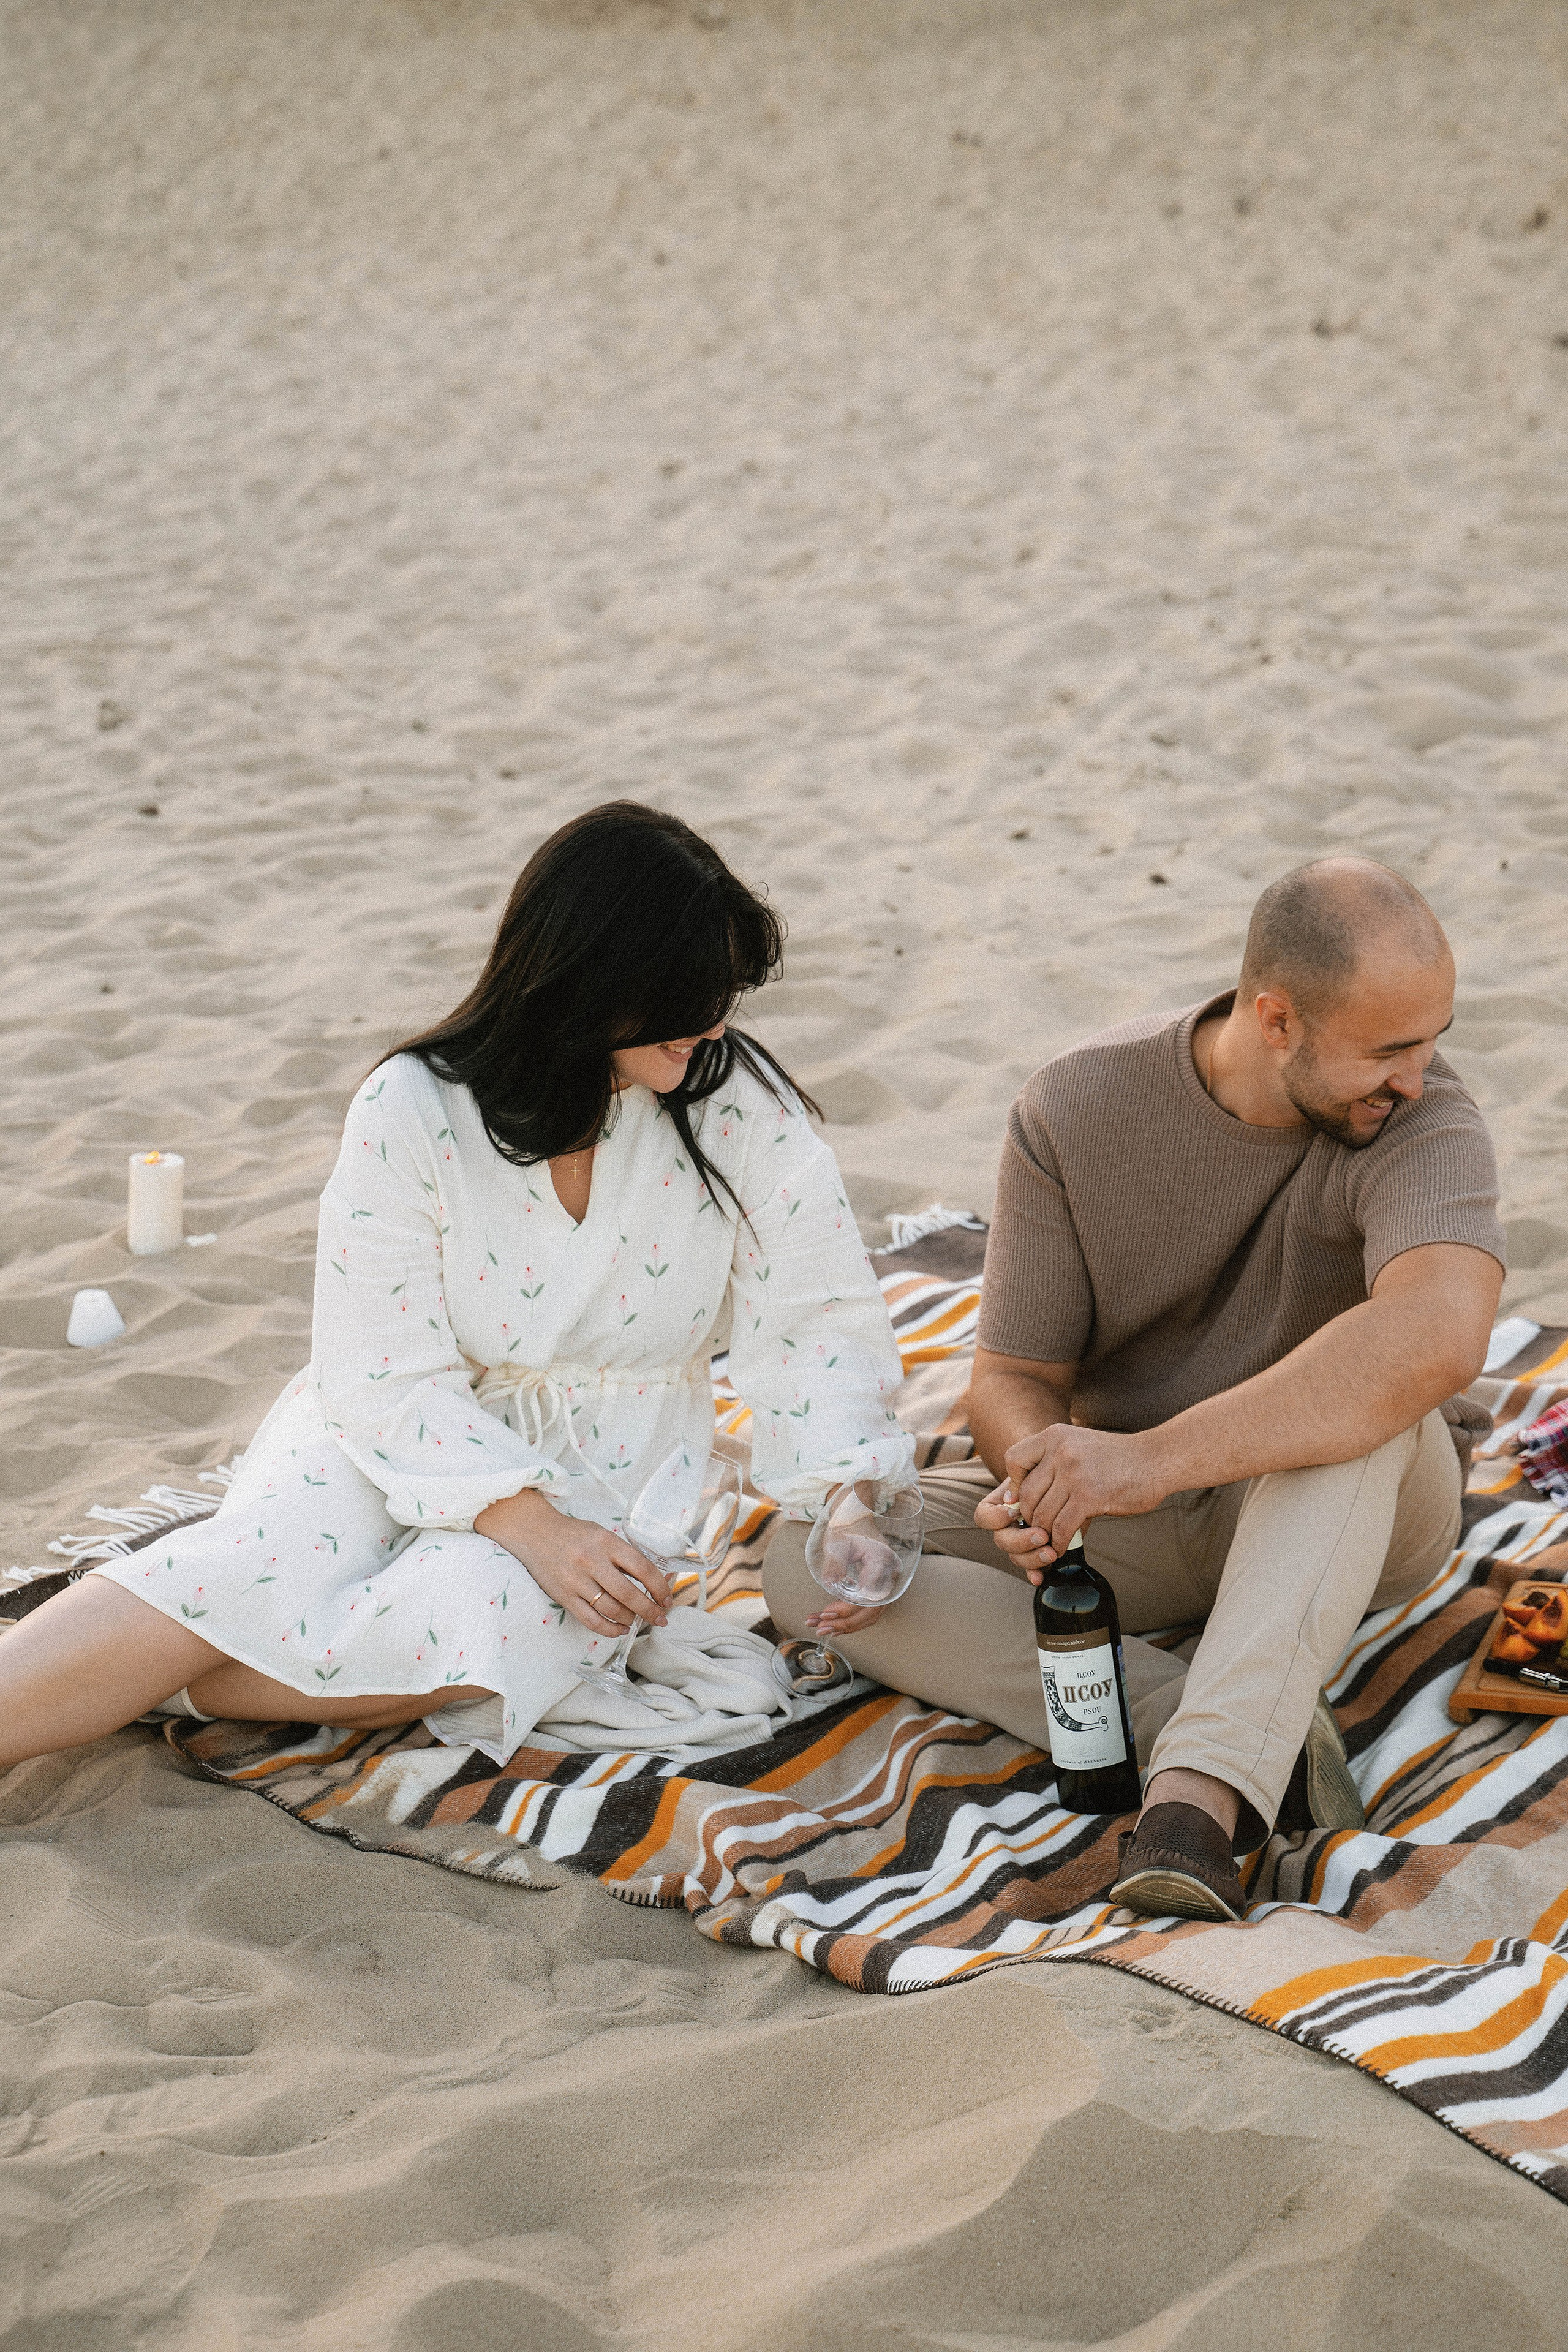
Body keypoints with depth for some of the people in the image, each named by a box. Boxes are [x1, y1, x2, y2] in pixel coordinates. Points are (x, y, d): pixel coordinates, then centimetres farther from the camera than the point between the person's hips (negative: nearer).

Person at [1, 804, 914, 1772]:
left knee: (461, 1625, -32)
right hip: (416, 1435, 0)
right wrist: (529, 1524, -27)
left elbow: (819, 1322, -6)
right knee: (249, 1576, -31)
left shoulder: (742, 1107, -12)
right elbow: (388, 1375, -15)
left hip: (609, 1466, 0)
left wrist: (844, 1501, -23)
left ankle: (134, 1678, -20)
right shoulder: (414, 1112, -15)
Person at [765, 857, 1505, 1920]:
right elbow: (1014, 1378, -8)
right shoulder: (1074, 1112, -13)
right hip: (1132, 1523, 3)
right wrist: (1040, 1466, -34)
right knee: (810, 1559, -18)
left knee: (1363, 1398, -38)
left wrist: (1152, 1458, -46)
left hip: (1351, 1514, -3)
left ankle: (1202, 1790, -48)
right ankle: (1218, 1738, -33)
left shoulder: (1424, 1122, -24)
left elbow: (1439, 1338, -45)